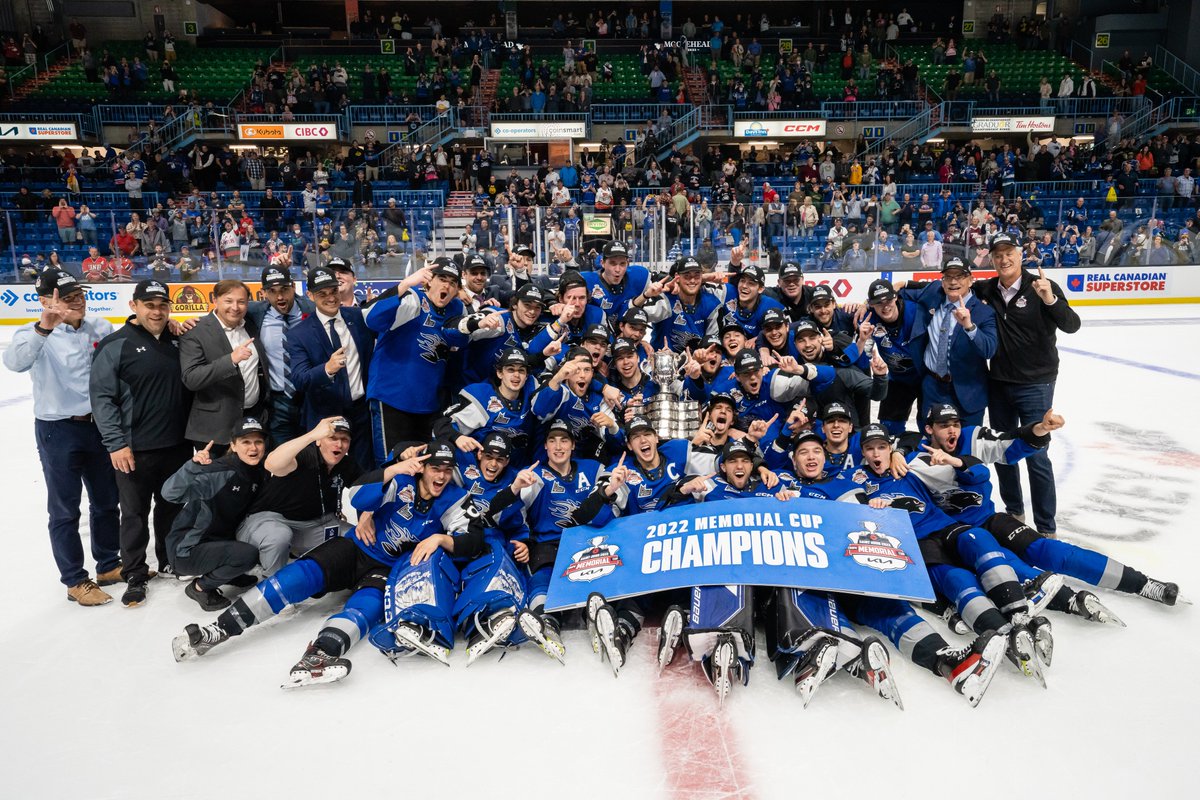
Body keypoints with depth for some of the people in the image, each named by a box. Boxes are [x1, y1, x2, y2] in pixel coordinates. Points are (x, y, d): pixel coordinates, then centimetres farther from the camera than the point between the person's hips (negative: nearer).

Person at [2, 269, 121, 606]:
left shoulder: (101, 327, -1)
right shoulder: (35, 335, -15)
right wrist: (43, 328, -51)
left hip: (99, 425, 5)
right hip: (58, 431, -5)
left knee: (107, 501, 17)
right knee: (65, 510, 8)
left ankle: (109, 565, 35)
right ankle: (75, 581, 22)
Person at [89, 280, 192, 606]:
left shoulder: (176, 341, 7)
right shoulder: (115, 345, -9)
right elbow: (102, 397, -10)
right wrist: (116, 443, -15)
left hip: (177, 445, 5)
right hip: (134, 449, -5)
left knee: (173, 506, 17)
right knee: (135, 513, 6)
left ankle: (170, 560, 35)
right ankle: (135, 575, 20)